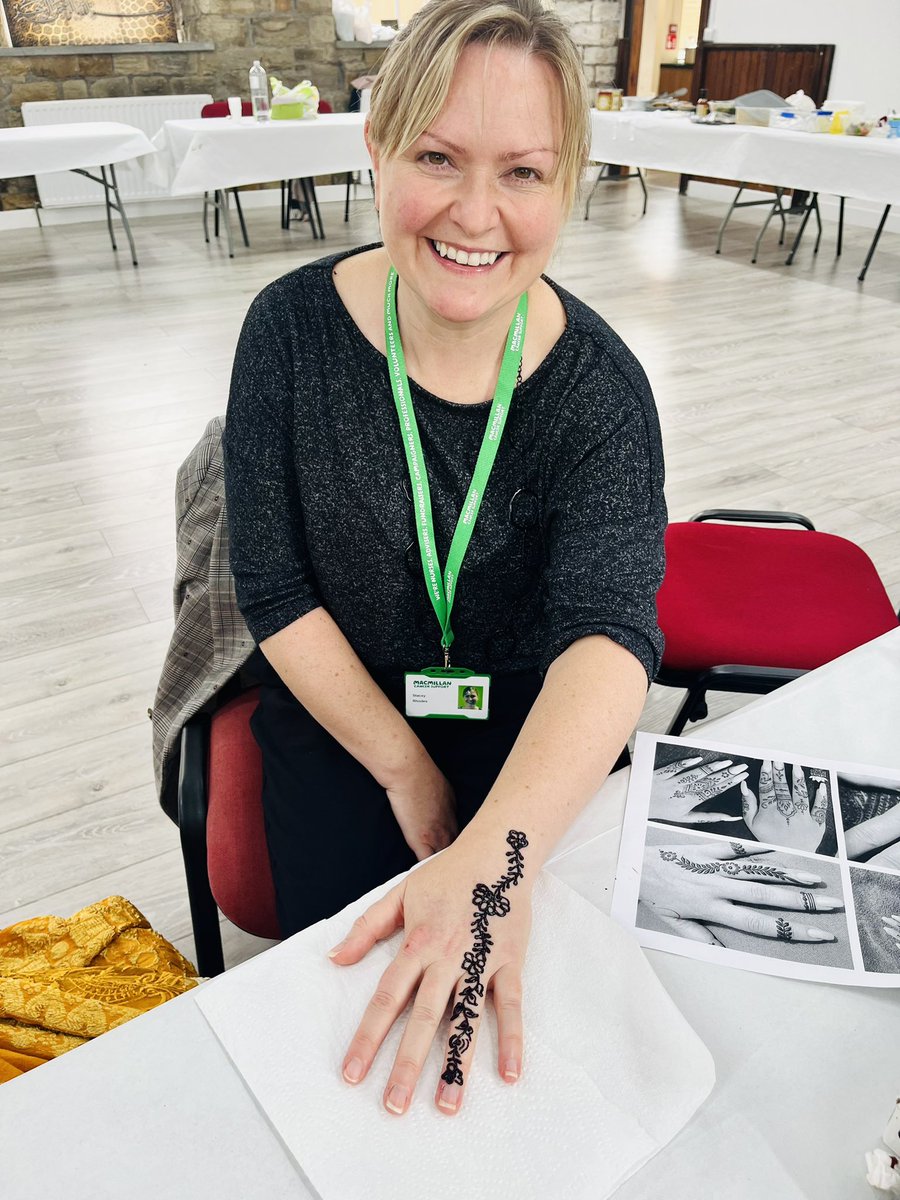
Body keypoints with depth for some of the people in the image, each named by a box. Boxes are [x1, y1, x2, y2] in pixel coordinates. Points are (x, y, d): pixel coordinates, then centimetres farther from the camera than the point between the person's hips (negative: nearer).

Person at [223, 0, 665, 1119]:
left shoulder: (599, 387, -17)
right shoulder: (293, 327, -16)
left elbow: (610, 628, -30)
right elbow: (272, 586, -12)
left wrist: (499, 854, -48)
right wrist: (405, 767, -13)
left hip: (531, 729, 1)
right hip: (339, 712, 0)